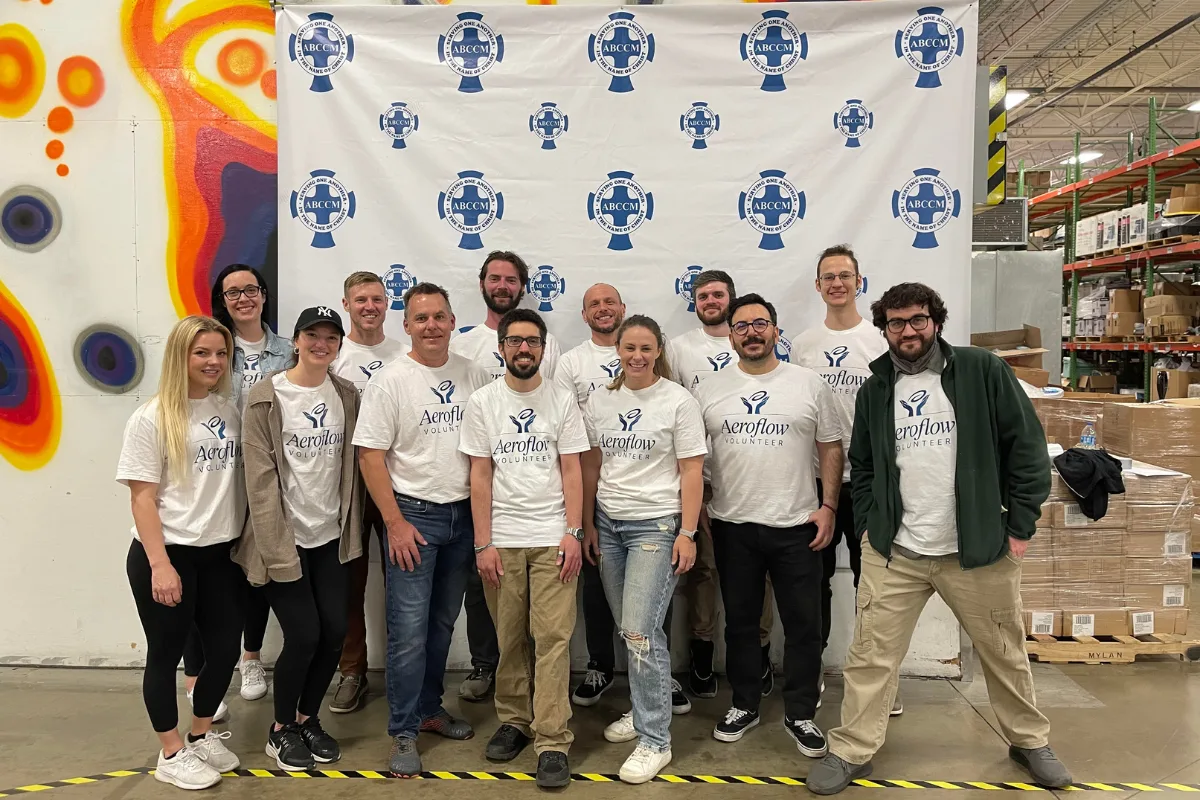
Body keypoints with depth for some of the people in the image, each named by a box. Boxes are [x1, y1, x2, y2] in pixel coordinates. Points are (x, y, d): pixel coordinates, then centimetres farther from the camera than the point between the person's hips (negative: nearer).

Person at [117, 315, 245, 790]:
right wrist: (160, 565, -16)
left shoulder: (230, 411, 4)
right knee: (166, 654, 9)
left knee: (225, 648, 12)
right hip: (167, 554, -5)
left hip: (222, 552, 5)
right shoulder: (151, 419, -11)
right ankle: (171, 755, 27)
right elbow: (143, 498, -12)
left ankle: (202, 736, 35)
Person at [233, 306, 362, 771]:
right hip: (285, 538, -5)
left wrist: (351, 530, 6)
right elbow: (260, 478, -12)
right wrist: (276, 547, -15)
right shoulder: (267, 398, -10)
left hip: (331, 536, 5)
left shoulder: (346, 395, 5)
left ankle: (308, 718, 30)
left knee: (335, 632, 5)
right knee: (304, 636, -3)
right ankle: (281, 730, 22)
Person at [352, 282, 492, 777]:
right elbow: (370, 457, -9)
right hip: (414, 515, -4)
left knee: (443, 623, 16)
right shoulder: (389, 381, -8)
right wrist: (395, 523, -13)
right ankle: (403, 733, 11)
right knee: (409, 631, -3)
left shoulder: (475, 376, 4)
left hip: (464, 514, 5)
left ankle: (429, 710, 32)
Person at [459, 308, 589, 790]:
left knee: (553, 637, -3)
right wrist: (483, 544, -3)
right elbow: (480, 476, 2)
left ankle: (552, 741, 3)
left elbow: (571, 470, 2)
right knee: (508, 638, 7)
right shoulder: (482, 403, 4)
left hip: (553, 538, -1)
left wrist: (573, 532, -7)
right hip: (502, 539, 1)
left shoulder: (562, 400, 4)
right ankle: (514, 721, 25)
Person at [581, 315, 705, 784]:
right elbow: (591, 467, 12)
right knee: (629, 630, 12)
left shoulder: (678, 401, -6)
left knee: (640, 632, -10)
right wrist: (587, 524, 11)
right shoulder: (599, 400, 7)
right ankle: (646, 709, 31)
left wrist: (687, 533, -11)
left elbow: (691, 472, -7)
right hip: (608, 524, 5)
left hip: (656, 525, -5)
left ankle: (654, 741, 2)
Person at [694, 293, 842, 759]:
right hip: (732, 526, 1)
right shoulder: (709, 390, 3)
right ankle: (744, 705, 30)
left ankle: (800, 715, 23)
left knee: (803, 626, 6)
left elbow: (830, 447, 4)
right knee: (740, 624, 14)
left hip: (797, 526, -1)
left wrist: (828, 505, -4)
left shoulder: (809, 384, 1)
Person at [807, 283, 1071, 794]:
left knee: (1005, 653, 15)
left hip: (979, 550, -1)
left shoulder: (982, 372, -2)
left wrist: (1020, 526, -4)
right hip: (892, 551, 2)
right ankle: (851, 752, 17)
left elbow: (1027, 447, -2)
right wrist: (868, 526, 5)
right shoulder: (875, 390, 7)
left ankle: (1030, 742, 38)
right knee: (871, 654, 2)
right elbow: (862, 466, 15)